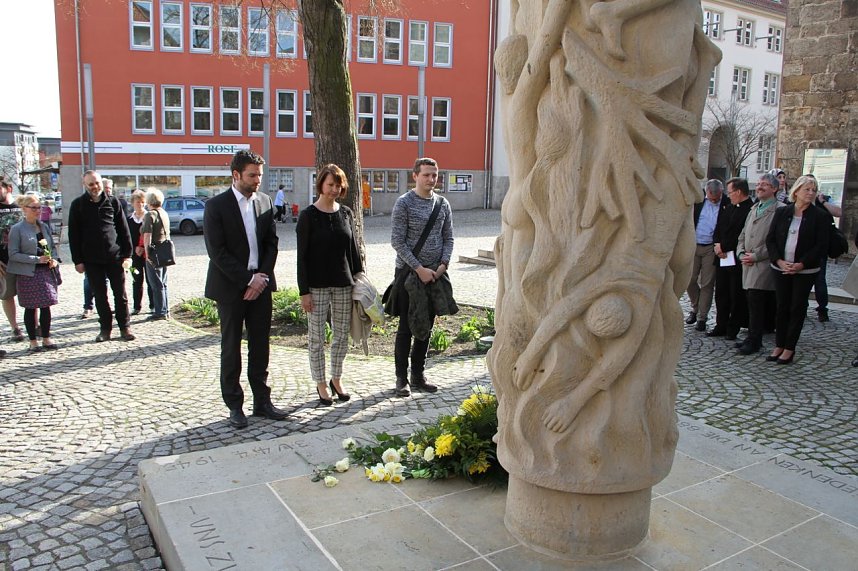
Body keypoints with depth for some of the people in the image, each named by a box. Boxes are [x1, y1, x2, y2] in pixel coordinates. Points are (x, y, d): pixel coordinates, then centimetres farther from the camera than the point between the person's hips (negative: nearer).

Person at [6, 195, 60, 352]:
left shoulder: (44, 227, 10)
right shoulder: (17, 229, -6)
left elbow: (52, 247, 18)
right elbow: (13, 254, -10)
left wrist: (54, 259, -3)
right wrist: (37, 259, -18)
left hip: (46, 272, 4)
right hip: (28, 274, -4)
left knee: (46, 306, 6)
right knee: (30, 308, 3)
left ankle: (46, 338, 18)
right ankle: (33, 341, 13)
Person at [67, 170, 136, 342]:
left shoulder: (113, 202, 3)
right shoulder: (78, 205, 2)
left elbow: (124, 230, 6)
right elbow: (73, 235, 3)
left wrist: (127, 254, 0)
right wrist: (77, 260, -2)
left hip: (114, 257, 0)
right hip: (92, 259, 0)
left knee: (120, 294, 4)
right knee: (100, 296, 8)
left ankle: (125, 327, 14)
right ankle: (105, 328, 18)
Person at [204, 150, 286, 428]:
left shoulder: (265, 202, 7)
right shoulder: (216, 206, -8)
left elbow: (272, 243, 7)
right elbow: (217, 252, -13)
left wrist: (262, 276, -7)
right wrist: (248, 279, -16)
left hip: (260, 284, 4)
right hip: (230, 287, -4)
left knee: (260, 346, 10)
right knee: (231, 348, 6)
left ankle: (262, 401, 20)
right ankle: (234, 405, 17)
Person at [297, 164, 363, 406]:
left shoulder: (346, 213, 6)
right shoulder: (308, 216, -6)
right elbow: (302, 256, -7)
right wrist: (304, 291, -11)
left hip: (343, 283, 4)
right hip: (317, 285, -4)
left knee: (342, 335, 11)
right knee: (317, 338, 4)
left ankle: (336, 379, 28)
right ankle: (320, 384, 18)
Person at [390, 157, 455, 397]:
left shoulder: (443, 204, 8)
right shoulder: (404, 203, -8)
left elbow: (448, 238, 11)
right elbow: (397, 241, -12)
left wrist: (443, 264, -5)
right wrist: (419, 268, -16)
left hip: (435, 273, 5)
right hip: (409, 272, -5)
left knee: (426, 327, 10)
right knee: (406, 327, 1)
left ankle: (418, 376, 21)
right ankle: (401, 379, 11)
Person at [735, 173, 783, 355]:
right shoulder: (754, 209, 20)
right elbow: (743, 235, 22)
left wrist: (756, 256, -13)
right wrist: (741, 253, 5)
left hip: (763, 265, -7)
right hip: (748, 265, 7)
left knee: (756, 303, -8)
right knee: (752, 303, 9)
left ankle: (753, 341, -1)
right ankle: (753, 338, 16)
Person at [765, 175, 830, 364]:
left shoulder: (819, 216, -2)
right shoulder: (781, 212, 4)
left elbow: (821, 246, -6)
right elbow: (770, 239, 3)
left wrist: (801, 264, -15)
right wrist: (779, 261, -10)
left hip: (804, 271, -2)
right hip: (781, 269, 3)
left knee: (797, 308, 3)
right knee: (782, 307, 8)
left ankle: (789, 349, 9)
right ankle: (779, 346, 16)